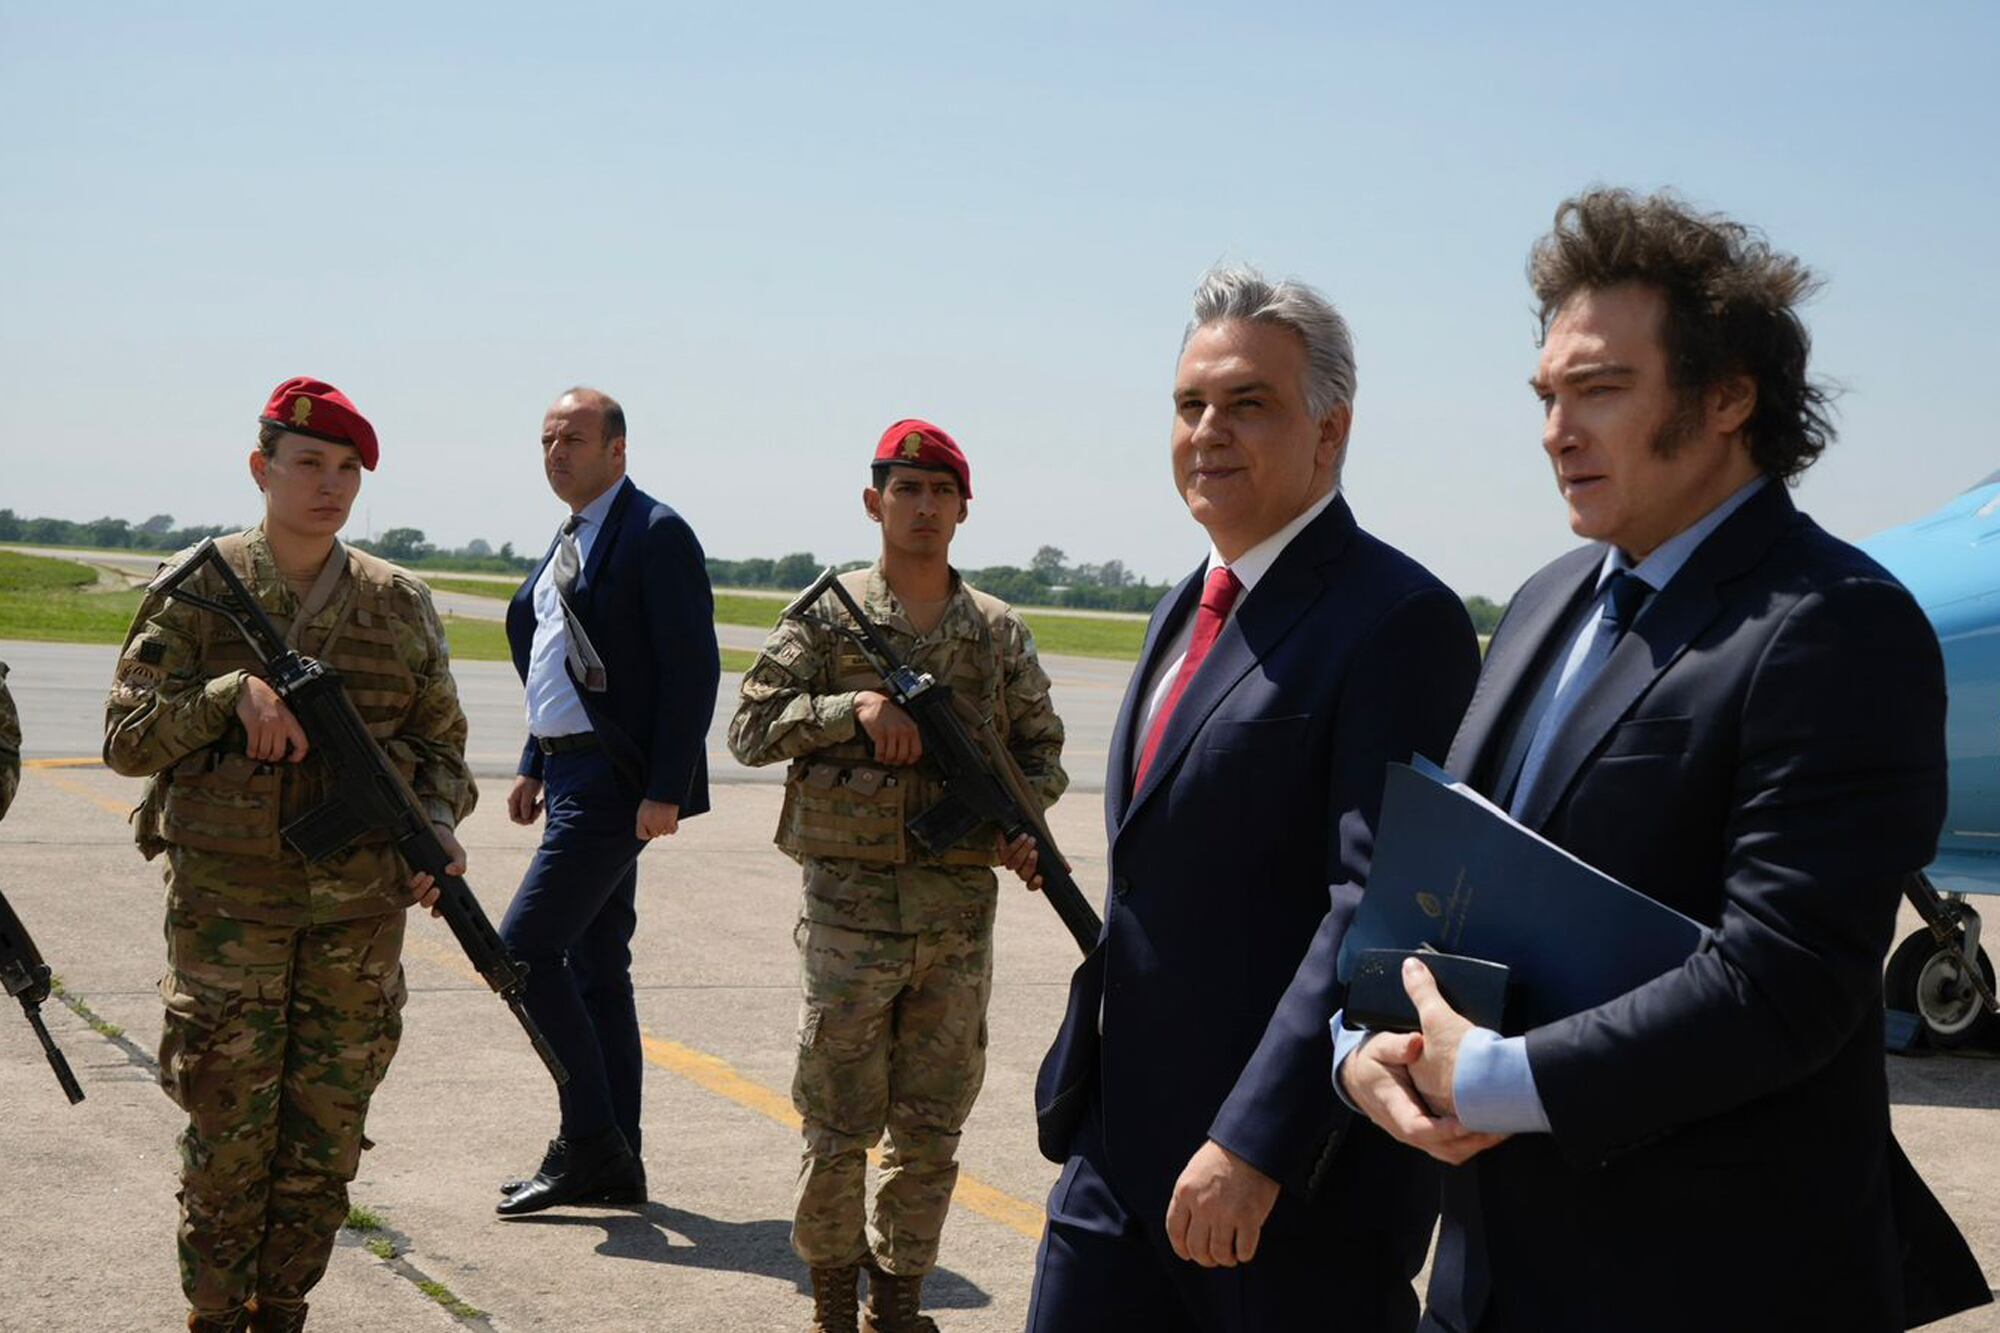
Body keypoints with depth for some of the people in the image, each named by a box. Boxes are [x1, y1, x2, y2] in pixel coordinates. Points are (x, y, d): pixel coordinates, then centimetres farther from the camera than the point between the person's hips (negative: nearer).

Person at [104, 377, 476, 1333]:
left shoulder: (400, 605, 7)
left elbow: (440, 747, 12)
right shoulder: (199, 589, 0)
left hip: (361, 913, 3)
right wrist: (234, 694, -17)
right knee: (230, 1129, 0)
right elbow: (126, 737, -3)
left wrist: (436, 828, -7)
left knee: (327, 1136, 7)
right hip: (226, 904, -3)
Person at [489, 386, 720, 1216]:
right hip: (574, 772, 10)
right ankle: (612, 1161, 20)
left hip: (616, 782, -10)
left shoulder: (655, 535, -12)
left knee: (525, 948, -12)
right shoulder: (570, 541, 16)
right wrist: (535, 768, 18)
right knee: (594, 965, 12)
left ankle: (590, 1141, -3)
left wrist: (665, 791, -21)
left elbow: (691, 670, -17)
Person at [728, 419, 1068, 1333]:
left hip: (961, 906, 3)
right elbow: (750, 727, -4)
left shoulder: (1000, 632, 8)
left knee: (933, 1127, 8)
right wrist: (856, 706, -17)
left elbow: (1041, 747, 15)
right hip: (850, 900, -2)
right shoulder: (827, 615, 1)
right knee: (838, 1123, 3)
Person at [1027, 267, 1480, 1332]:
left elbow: (1378, 910, -22)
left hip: (1296, 1179, -8)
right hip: (1122, 1150, 8)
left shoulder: (1398, 622, -14)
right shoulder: (1186, 610, 14)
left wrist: (1253, 1143, -26)